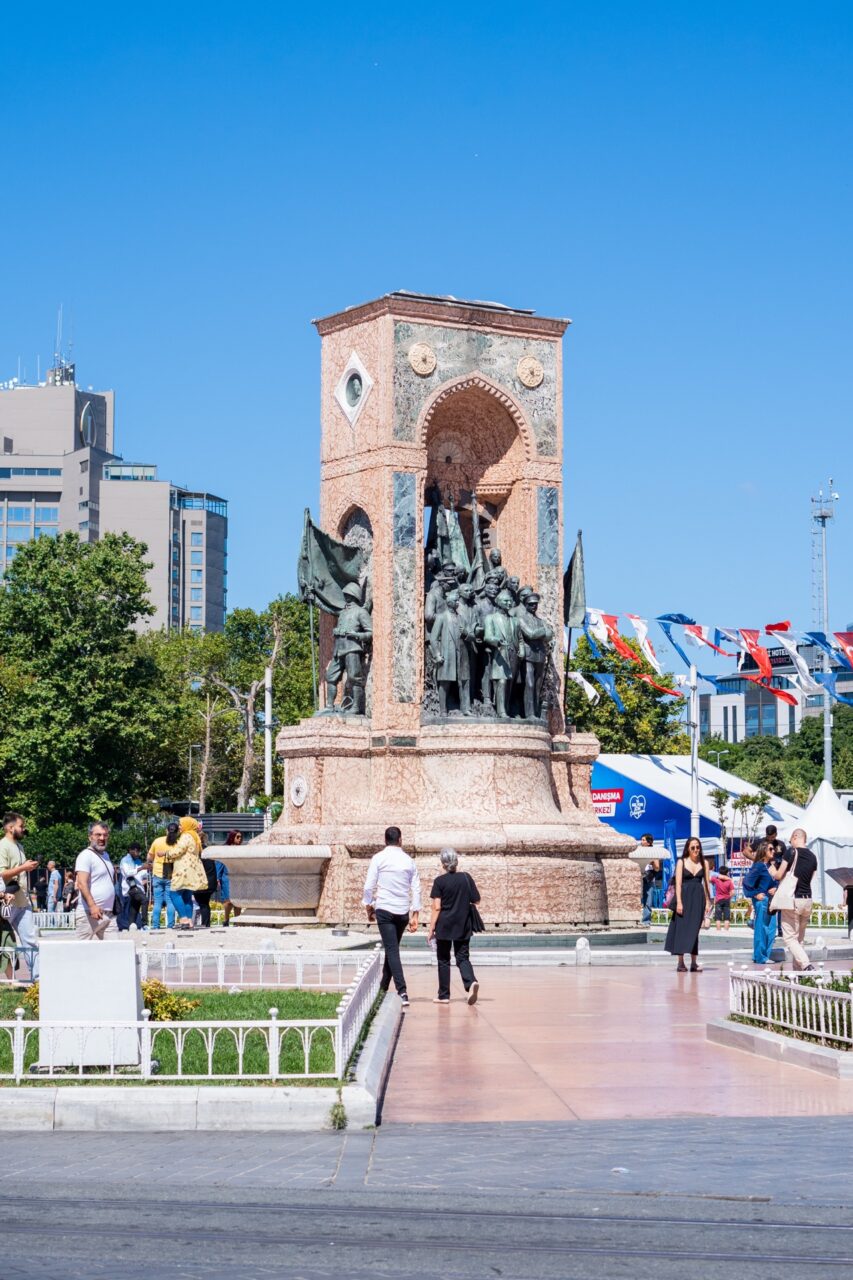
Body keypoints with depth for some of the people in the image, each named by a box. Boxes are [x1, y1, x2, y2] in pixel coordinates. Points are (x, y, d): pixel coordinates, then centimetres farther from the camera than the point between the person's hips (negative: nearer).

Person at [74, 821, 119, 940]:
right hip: (90, 914, -8)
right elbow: (82, 884, -19)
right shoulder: (86, 856, -7)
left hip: (109, 914, 8)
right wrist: (92, 906, -28)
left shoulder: (105, 855, 20)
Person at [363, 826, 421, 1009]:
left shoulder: (379, 858, -4)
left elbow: (369, 886, -5)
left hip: (384, 909, -4)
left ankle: (402, 992, -19)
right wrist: (416, 914, 7)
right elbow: (416, 889, 5)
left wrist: (369, 906, 9)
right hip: (403, 911, 4)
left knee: (392, 950, -7)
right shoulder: (409, 861, 6)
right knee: (392, 948, 19)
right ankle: (383, 987, 30)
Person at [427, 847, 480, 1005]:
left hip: (444, 926, -2)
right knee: (463, 958, 6)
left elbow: (437, 908, -11)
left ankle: (444, 995, 13)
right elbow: (476, 900, 5)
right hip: (463, 927, 2)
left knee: (443, 960, 10)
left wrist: (431, 929, -7)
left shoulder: (440, 881, -8)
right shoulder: (466, 878, 0)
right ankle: (471, 982, -21)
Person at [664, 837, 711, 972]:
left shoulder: (704, 863, 9)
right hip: (684, 896, -2)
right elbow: (678, 883, -4)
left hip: (698, 898, 3)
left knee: (694, 930, 3)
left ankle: (694, 963, 4)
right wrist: (679, 902, -11)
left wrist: (708, 901, 4)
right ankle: (681, 963, -4)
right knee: (682, 928, -4)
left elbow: (706, 883, 9)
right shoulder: (681, 862, 1)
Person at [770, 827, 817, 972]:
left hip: (792, 900, -6)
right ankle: (797, 968, 15)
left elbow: (779, 875, -7)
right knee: (799, 938, 17)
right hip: (807, 900, 6)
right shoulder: (812, 857, 7)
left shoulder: (791, 852, -8)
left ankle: (807, 966, -21)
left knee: (789, 937, -4)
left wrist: (773, 871, 15)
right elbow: (809, 878, 13)